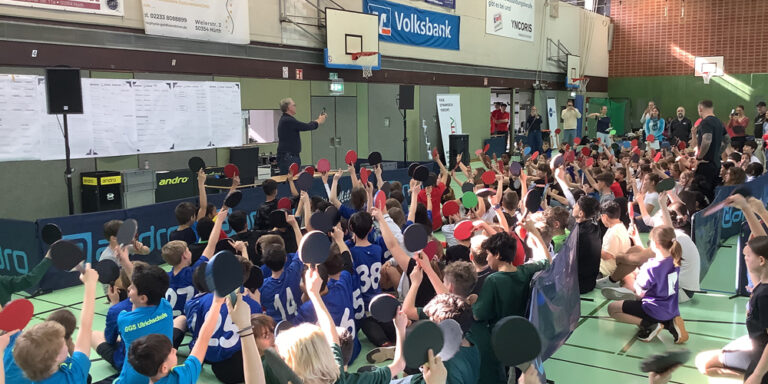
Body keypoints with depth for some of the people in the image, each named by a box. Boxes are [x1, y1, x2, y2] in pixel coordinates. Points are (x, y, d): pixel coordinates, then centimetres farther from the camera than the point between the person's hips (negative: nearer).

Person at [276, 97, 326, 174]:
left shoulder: (286, 120, 17)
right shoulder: (287, 121, -16)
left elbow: (304, 126, 21)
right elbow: (306, 127, -13)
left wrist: (318, 119, 16)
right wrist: (319, 121, 4)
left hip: (292, 156, 10)